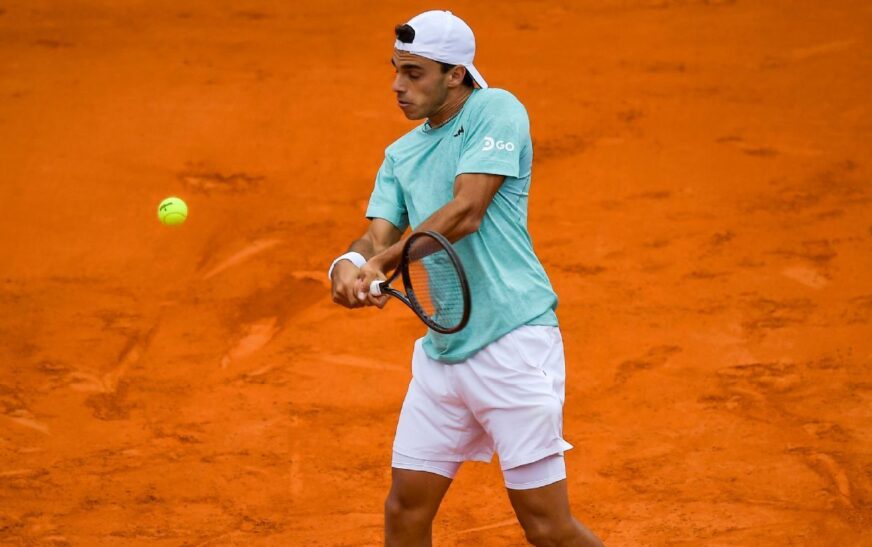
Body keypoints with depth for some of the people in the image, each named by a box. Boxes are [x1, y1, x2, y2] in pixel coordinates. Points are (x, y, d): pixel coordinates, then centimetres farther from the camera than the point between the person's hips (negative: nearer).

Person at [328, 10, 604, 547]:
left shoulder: (496, 110, -7)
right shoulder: (401, 155, 14)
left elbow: (466, 213, -18)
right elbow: (379, 237, 3)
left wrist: (380, 262, -20)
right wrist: (349, 265, -20)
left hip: (513, 344, -7)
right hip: (442, 352, 7)